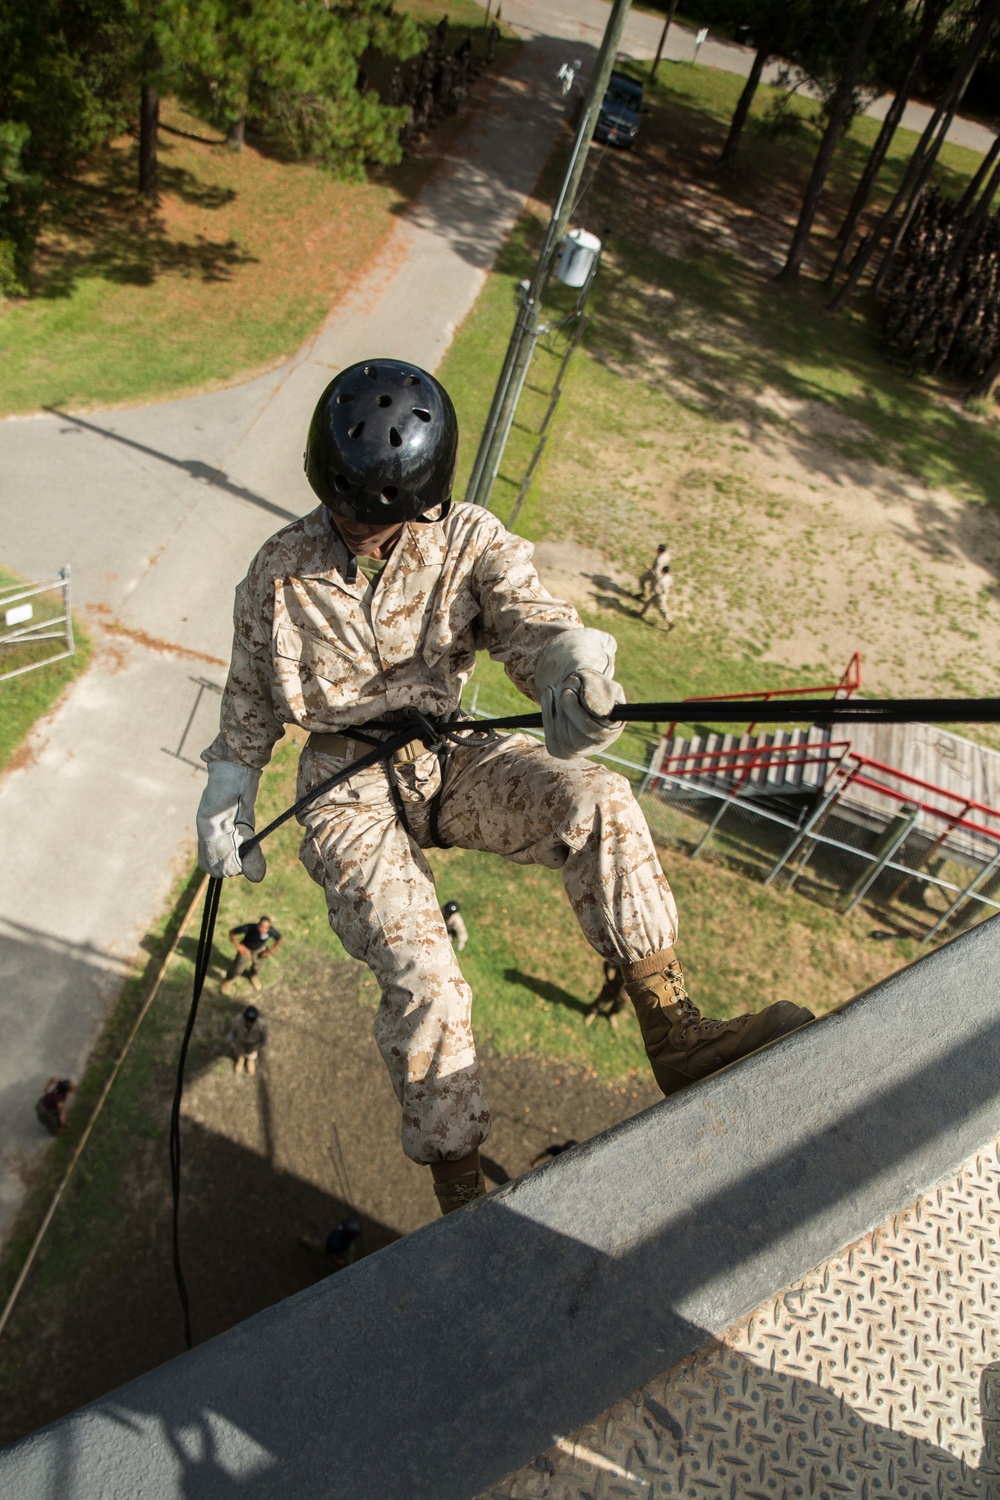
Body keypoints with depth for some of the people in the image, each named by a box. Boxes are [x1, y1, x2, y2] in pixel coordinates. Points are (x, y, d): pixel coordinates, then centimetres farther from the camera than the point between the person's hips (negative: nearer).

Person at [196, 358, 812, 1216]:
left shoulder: (468, 541, -5)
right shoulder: (281, 571, -2)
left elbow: (529, 615, -24)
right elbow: (250, 695, 9)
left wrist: (572, 668, -48)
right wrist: (226, 805, 10)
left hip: (452, 759, 1)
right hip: (346, 786, -1)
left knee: (598, 802, -27)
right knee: (419, 969, -22)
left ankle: (675, 1036, -22)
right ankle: (460, 1191, -6)